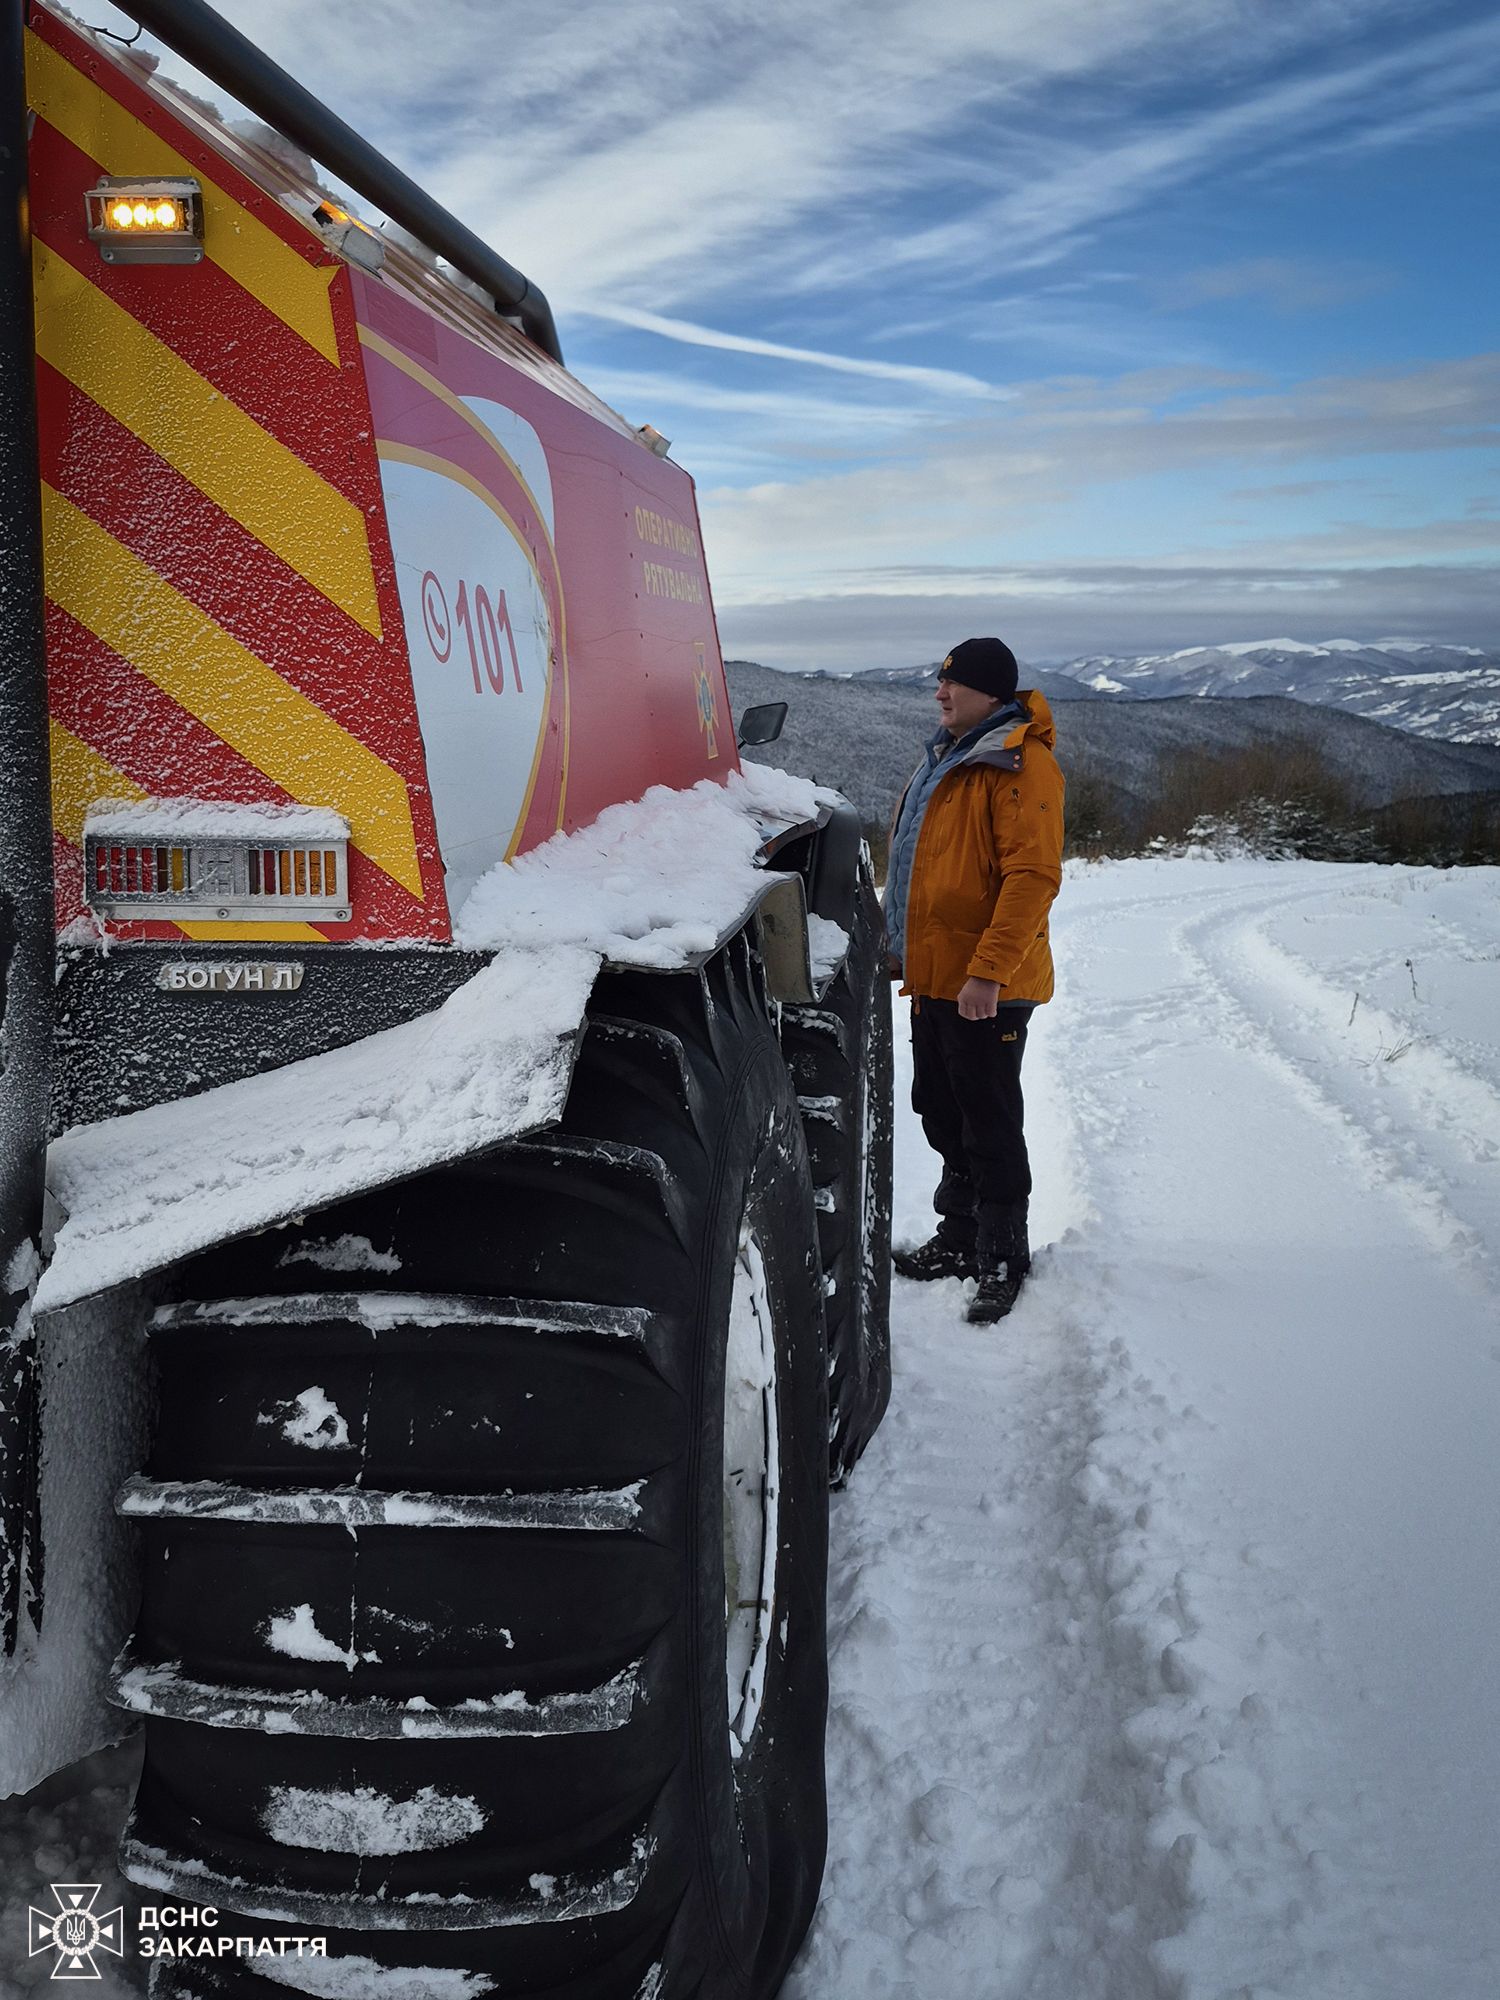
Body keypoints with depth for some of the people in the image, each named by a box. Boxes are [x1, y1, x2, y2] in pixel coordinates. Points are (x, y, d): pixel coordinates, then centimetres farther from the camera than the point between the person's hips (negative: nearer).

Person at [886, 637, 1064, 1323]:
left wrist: (988, 972, -26)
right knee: (945, 1117, 17)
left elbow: (1033, 875, -22)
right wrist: (901, 949, 21)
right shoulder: (947, 758, 16)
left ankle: (1004, 1262, 12)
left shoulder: (1020, 763, -14)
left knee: (990, 1126, 0)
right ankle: (960, 1241, 30)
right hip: (934, 976, 9)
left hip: (986, 987, -9)